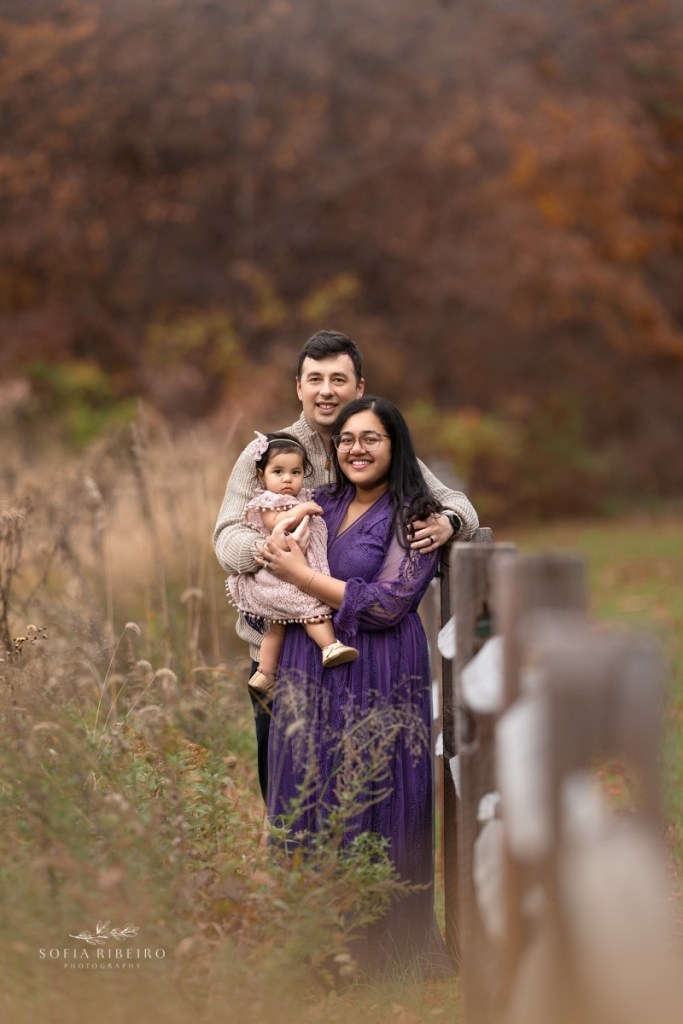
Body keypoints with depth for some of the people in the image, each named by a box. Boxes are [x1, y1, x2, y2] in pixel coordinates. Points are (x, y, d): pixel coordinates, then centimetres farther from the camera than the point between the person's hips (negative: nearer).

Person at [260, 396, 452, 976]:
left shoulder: (414, 516, -6)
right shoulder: (321, 506, 12)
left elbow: (387, 605, -15)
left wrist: (300, 574, -11)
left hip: (377, 683, -6)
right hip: (309, 678, 6)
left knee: (371, 806, -2)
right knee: (309, 804, 8)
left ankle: (382, 948, 9)